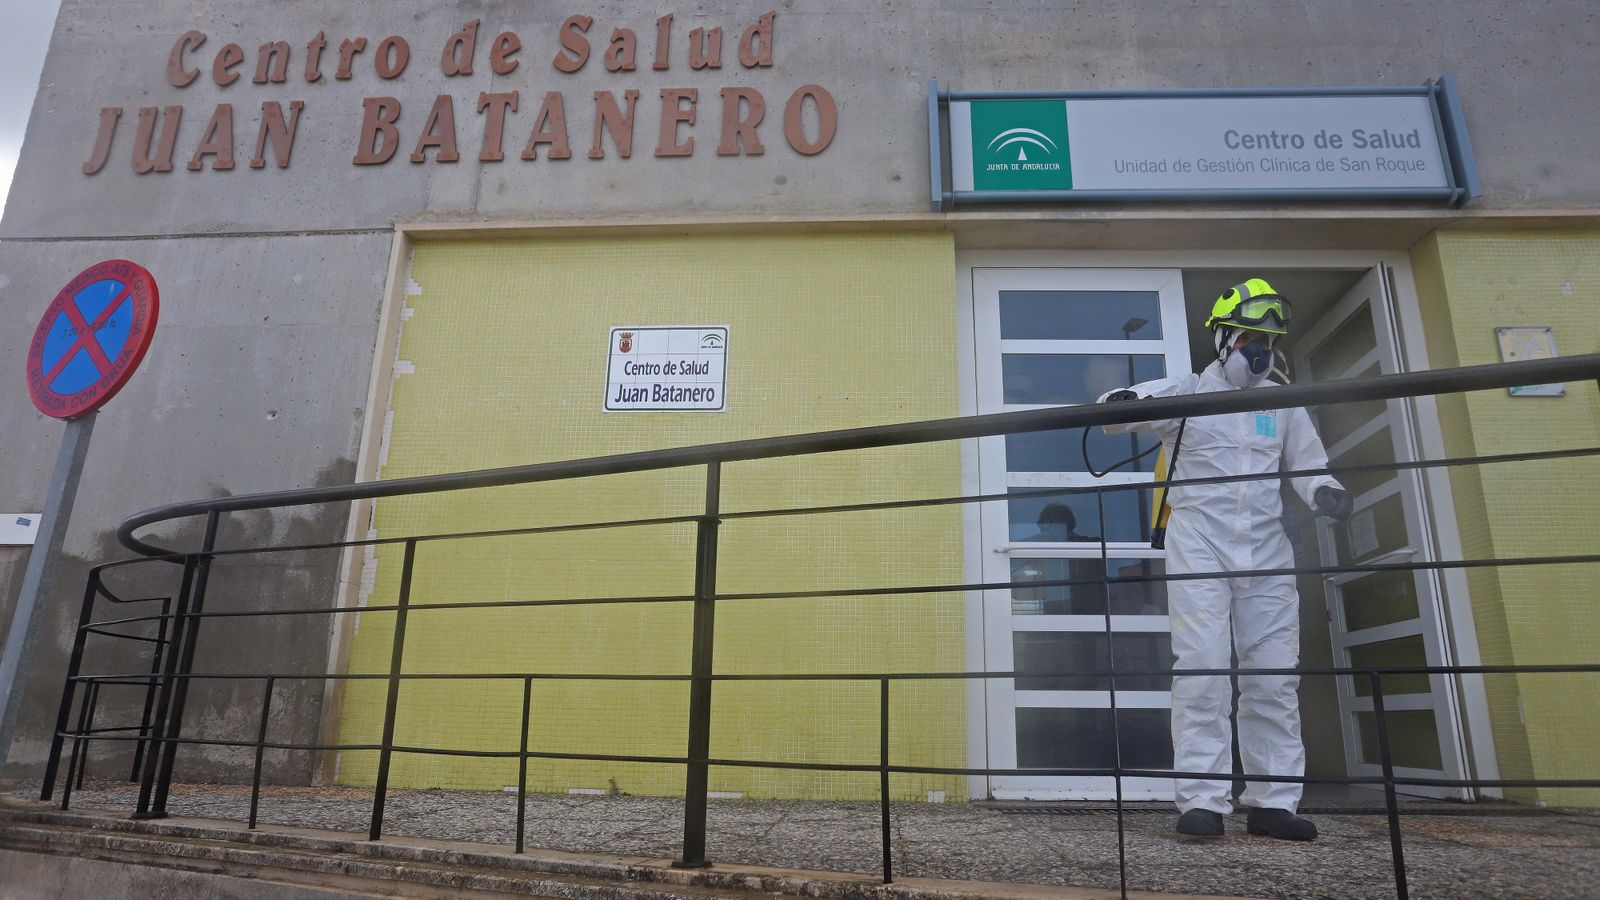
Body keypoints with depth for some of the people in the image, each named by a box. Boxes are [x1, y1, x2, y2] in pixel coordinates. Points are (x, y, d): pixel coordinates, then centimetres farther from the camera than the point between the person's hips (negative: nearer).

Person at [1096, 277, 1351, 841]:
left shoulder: (1281, 403, 14)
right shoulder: (1183, 394, 4)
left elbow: (1307, 466, 16)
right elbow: (1111, 418, -3)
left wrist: (1325, 493, -8)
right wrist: (1121, 403, -28)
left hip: (1265, 551, 4)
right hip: (1199, 548, -4)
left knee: (1274, 679, 4)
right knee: (1201, 674, -9)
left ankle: (1272, 801, 11)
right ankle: (1202, 801, -5)